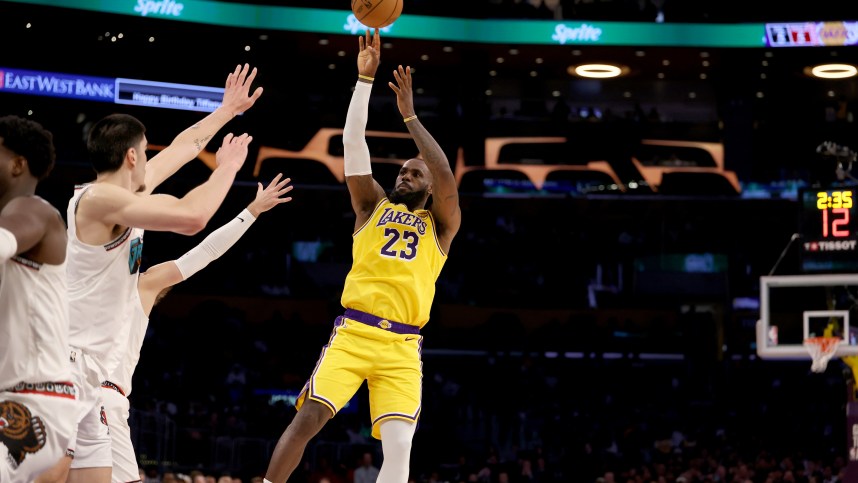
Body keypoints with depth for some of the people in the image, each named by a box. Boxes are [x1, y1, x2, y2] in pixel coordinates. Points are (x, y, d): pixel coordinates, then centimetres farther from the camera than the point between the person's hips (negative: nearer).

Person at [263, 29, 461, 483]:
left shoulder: (440, 225, 15)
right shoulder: (373, 206, 19)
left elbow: (445, 176, -4)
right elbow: (353, 142, 10)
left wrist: (409, 114, -2)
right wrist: (365, 78, 3)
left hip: (402, 346, -1)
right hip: (353, 332, 1)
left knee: (399, 446, -11)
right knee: (308, 417, -15)